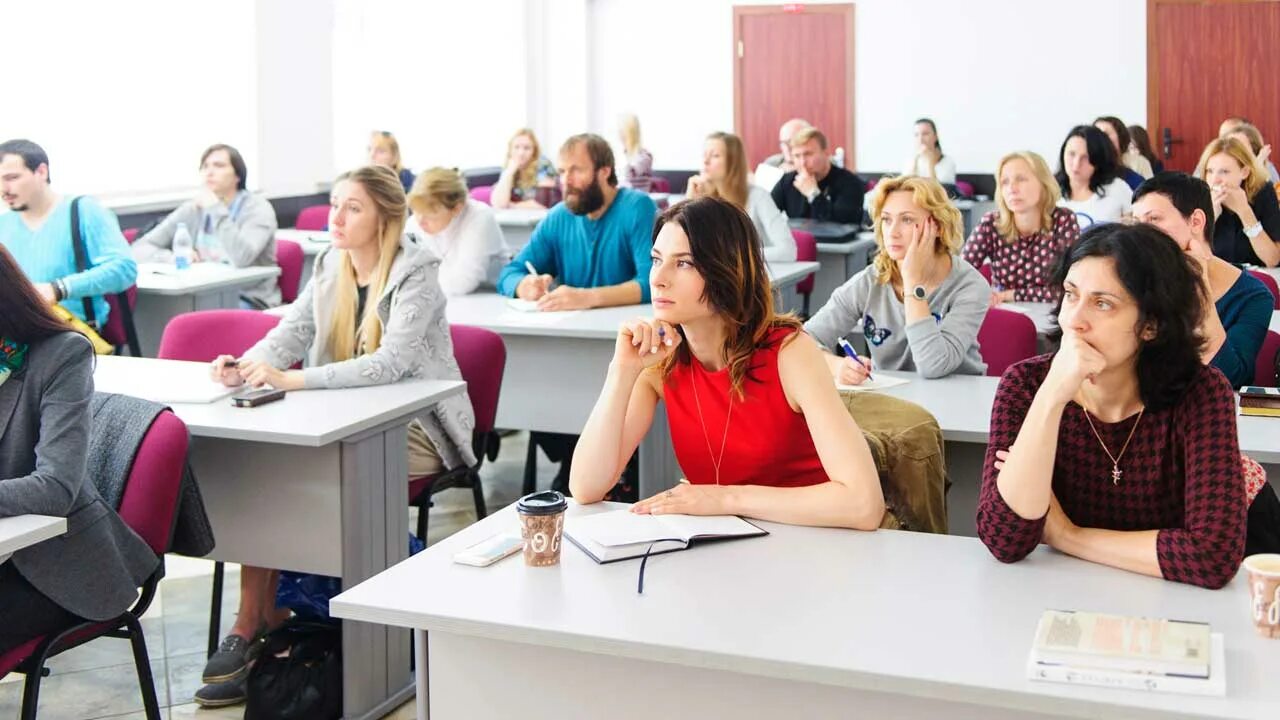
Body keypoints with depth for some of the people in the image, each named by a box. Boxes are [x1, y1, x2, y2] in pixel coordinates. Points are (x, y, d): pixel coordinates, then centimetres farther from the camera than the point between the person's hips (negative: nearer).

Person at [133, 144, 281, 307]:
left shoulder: (257, 207, -6)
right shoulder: (192, 209, 7)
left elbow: (241, 258, -26)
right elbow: (139, 248, 5)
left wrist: (216, 209, -19)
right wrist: (173, 257, -15)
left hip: (250, 303, -5)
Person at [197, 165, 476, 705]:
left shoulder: (416, 275, -14)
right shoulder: (330, 266, 8)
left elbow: (393, 361, -28)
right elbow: (291, 333, 0)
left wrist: (293, 379, -38)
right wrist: (244, 366, -24)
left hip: (415, 431, -6)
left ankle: (256, 623, -11)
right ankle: (260, 619, -17)